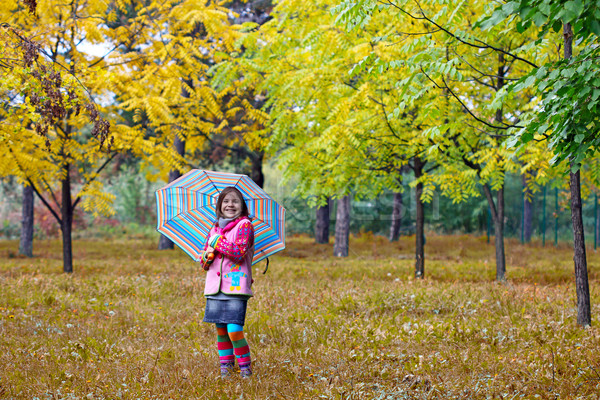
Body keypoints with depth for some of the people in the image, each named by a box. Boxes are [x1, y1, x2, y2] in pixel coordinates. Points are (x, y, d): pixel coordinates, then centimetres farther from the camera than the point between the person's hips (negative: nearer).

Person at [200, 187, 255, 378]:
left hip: (236, 287, -6)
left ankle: (245, 368, 3)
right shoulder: (215, 229, 17)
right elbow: (203, 261, 20)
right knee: (221, 332, 6)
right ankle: (225, 368, 16)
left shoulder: (244, 225, -1)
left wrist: (217, 242, -8)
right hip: (215, 288, 6)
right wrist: (207, 255, -3)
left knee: (234, 332, -12)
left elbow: (239, 252, -15)